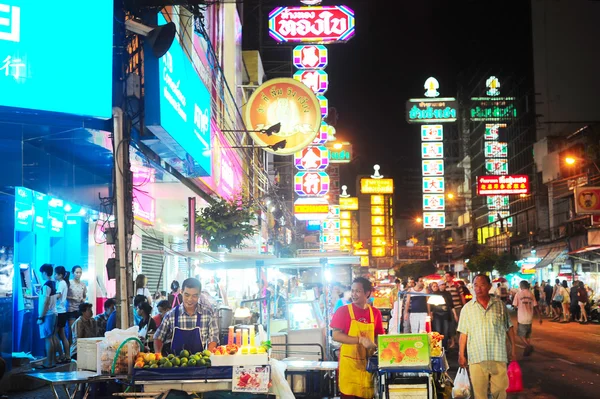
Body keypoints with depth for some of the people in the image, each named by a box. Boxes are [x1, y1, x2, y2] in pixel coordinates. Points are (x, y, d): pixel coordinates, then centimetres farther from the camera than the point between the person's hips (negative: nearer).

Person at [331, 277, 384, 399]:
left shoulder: (375, 313, 6)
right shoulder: (343, 311, -5)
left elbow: (378, 337, 15)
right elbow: (336, 335, -12)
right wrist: (360, 340, -20)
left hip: (368, 363, 4)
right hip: (349, 364, -4)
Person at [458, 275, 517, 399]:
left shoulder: (500, 305, 4)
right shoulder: (467, 308, 3)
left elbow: (509, 328, 9)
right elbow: (463, 333, 5)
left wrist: (513, 347, 7)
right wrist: (461, 355, 3)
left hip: (498, 356, 0)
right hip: (476, 358, 0)